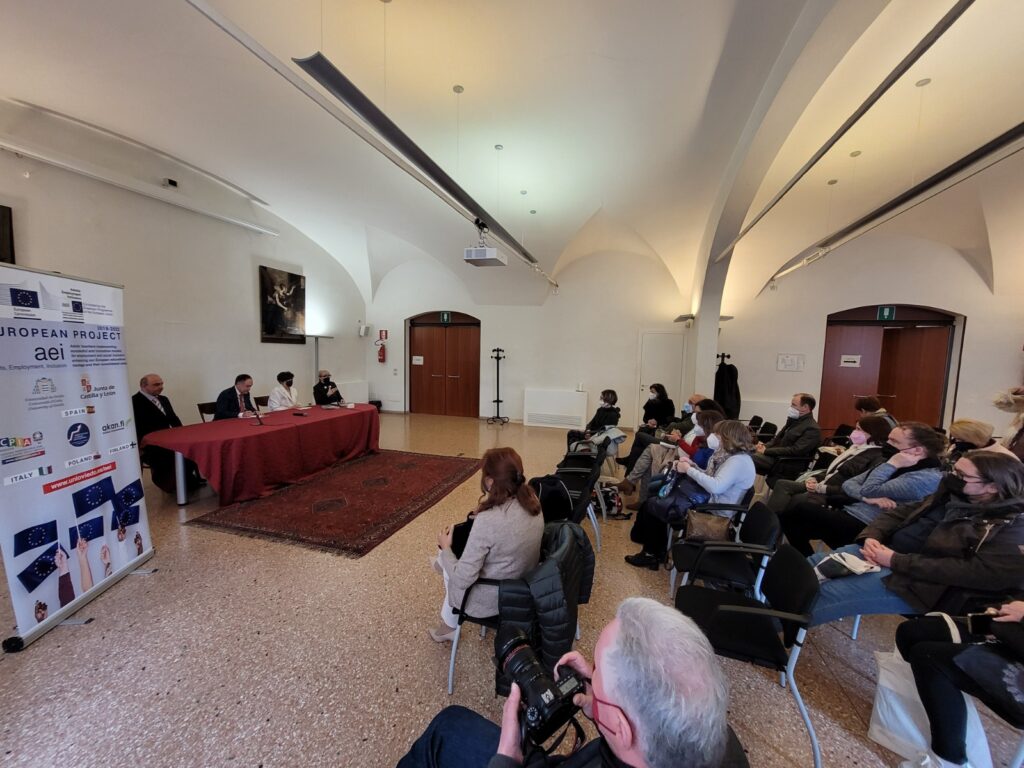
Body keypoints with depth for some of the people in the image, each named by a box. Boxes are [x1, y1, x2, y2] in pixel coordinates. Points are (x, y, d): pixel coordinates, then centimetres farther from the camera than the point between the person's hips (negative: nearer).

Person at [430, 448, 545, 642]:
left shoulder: (487, 521, -34)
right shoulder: (532, 503, -13)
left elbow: (462, 579, -25)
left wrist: (445, 548, -10)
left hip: (491, 600, -5)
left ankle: (450, 625, 43)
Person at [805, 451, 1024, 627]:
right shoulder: (950, 497, 15)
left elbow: (979, 574, -19)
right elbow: (896, 514, 16)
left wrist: (896, 561, -22)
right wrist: (871, 537, -5)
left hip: (916, 582, -7)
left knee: (824, 594, -23)